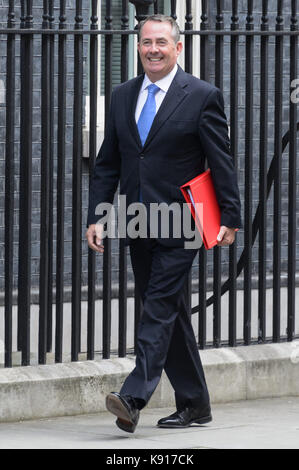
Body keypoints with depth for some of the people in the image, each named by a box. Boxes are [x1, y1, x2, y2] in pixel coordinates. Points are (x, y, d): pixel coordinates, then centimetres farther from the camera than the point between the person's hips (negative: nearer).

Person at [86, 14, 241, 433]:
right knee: (170, 314, 11)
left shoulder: (202, 96, -4)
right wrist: (96, 217, 5)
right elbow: (108, 163, 13)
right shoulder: (122, 96, 11)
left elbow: (222, 162, -4)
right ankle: (194, 403, 18)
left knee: (160, 306, -14)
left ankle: (134, 398, -22)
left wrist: (230, 218, -9)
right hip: (137, 224, 6)